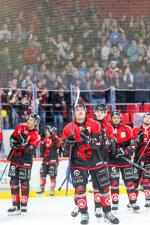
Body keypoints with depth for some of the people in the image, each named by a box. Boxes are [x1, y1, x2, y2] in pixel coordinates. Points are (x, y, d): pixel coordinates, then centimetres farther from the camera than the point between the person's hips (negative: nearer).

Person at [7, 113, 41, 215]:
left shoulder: (36, 136, -14)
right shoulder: (20, 127, 2)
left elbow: (29, 151, -20)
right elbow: (12, 137, 14)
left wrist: (23, 140, -30)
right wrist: (13, 143, -6)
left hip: (25, 162, -5)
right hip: (14, 159, 5)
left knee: (24, 183, 1)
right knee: (13, 182, 5)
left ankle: (24, 206, 11)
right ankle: (16, 206, 10)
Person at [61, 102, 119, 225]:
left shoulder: (94, 124, -6)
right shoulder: (68, 128, -3)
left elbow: (97, 144, -14)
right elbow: (65, 151, 0)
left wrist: (87, 137, -32)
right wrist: (69, 142, -21)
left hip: (95, 160, 1)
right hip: (77, 162, 0)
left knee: (104, 187, 6)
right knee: (79, 188, -9)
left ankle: (108, 213, 20)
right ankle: (84, 214, 4)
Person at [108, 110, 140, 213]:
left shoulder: (127, 129, 2)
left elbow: (132, 144, 0)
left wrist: (125, 151, -14)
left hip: (125, 159, 1)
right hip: (112, 160, -1)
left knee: (129, 181, 2)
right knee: (114, 182, -2)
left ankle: (133, 203, 9)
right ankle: (115, 204, 4)